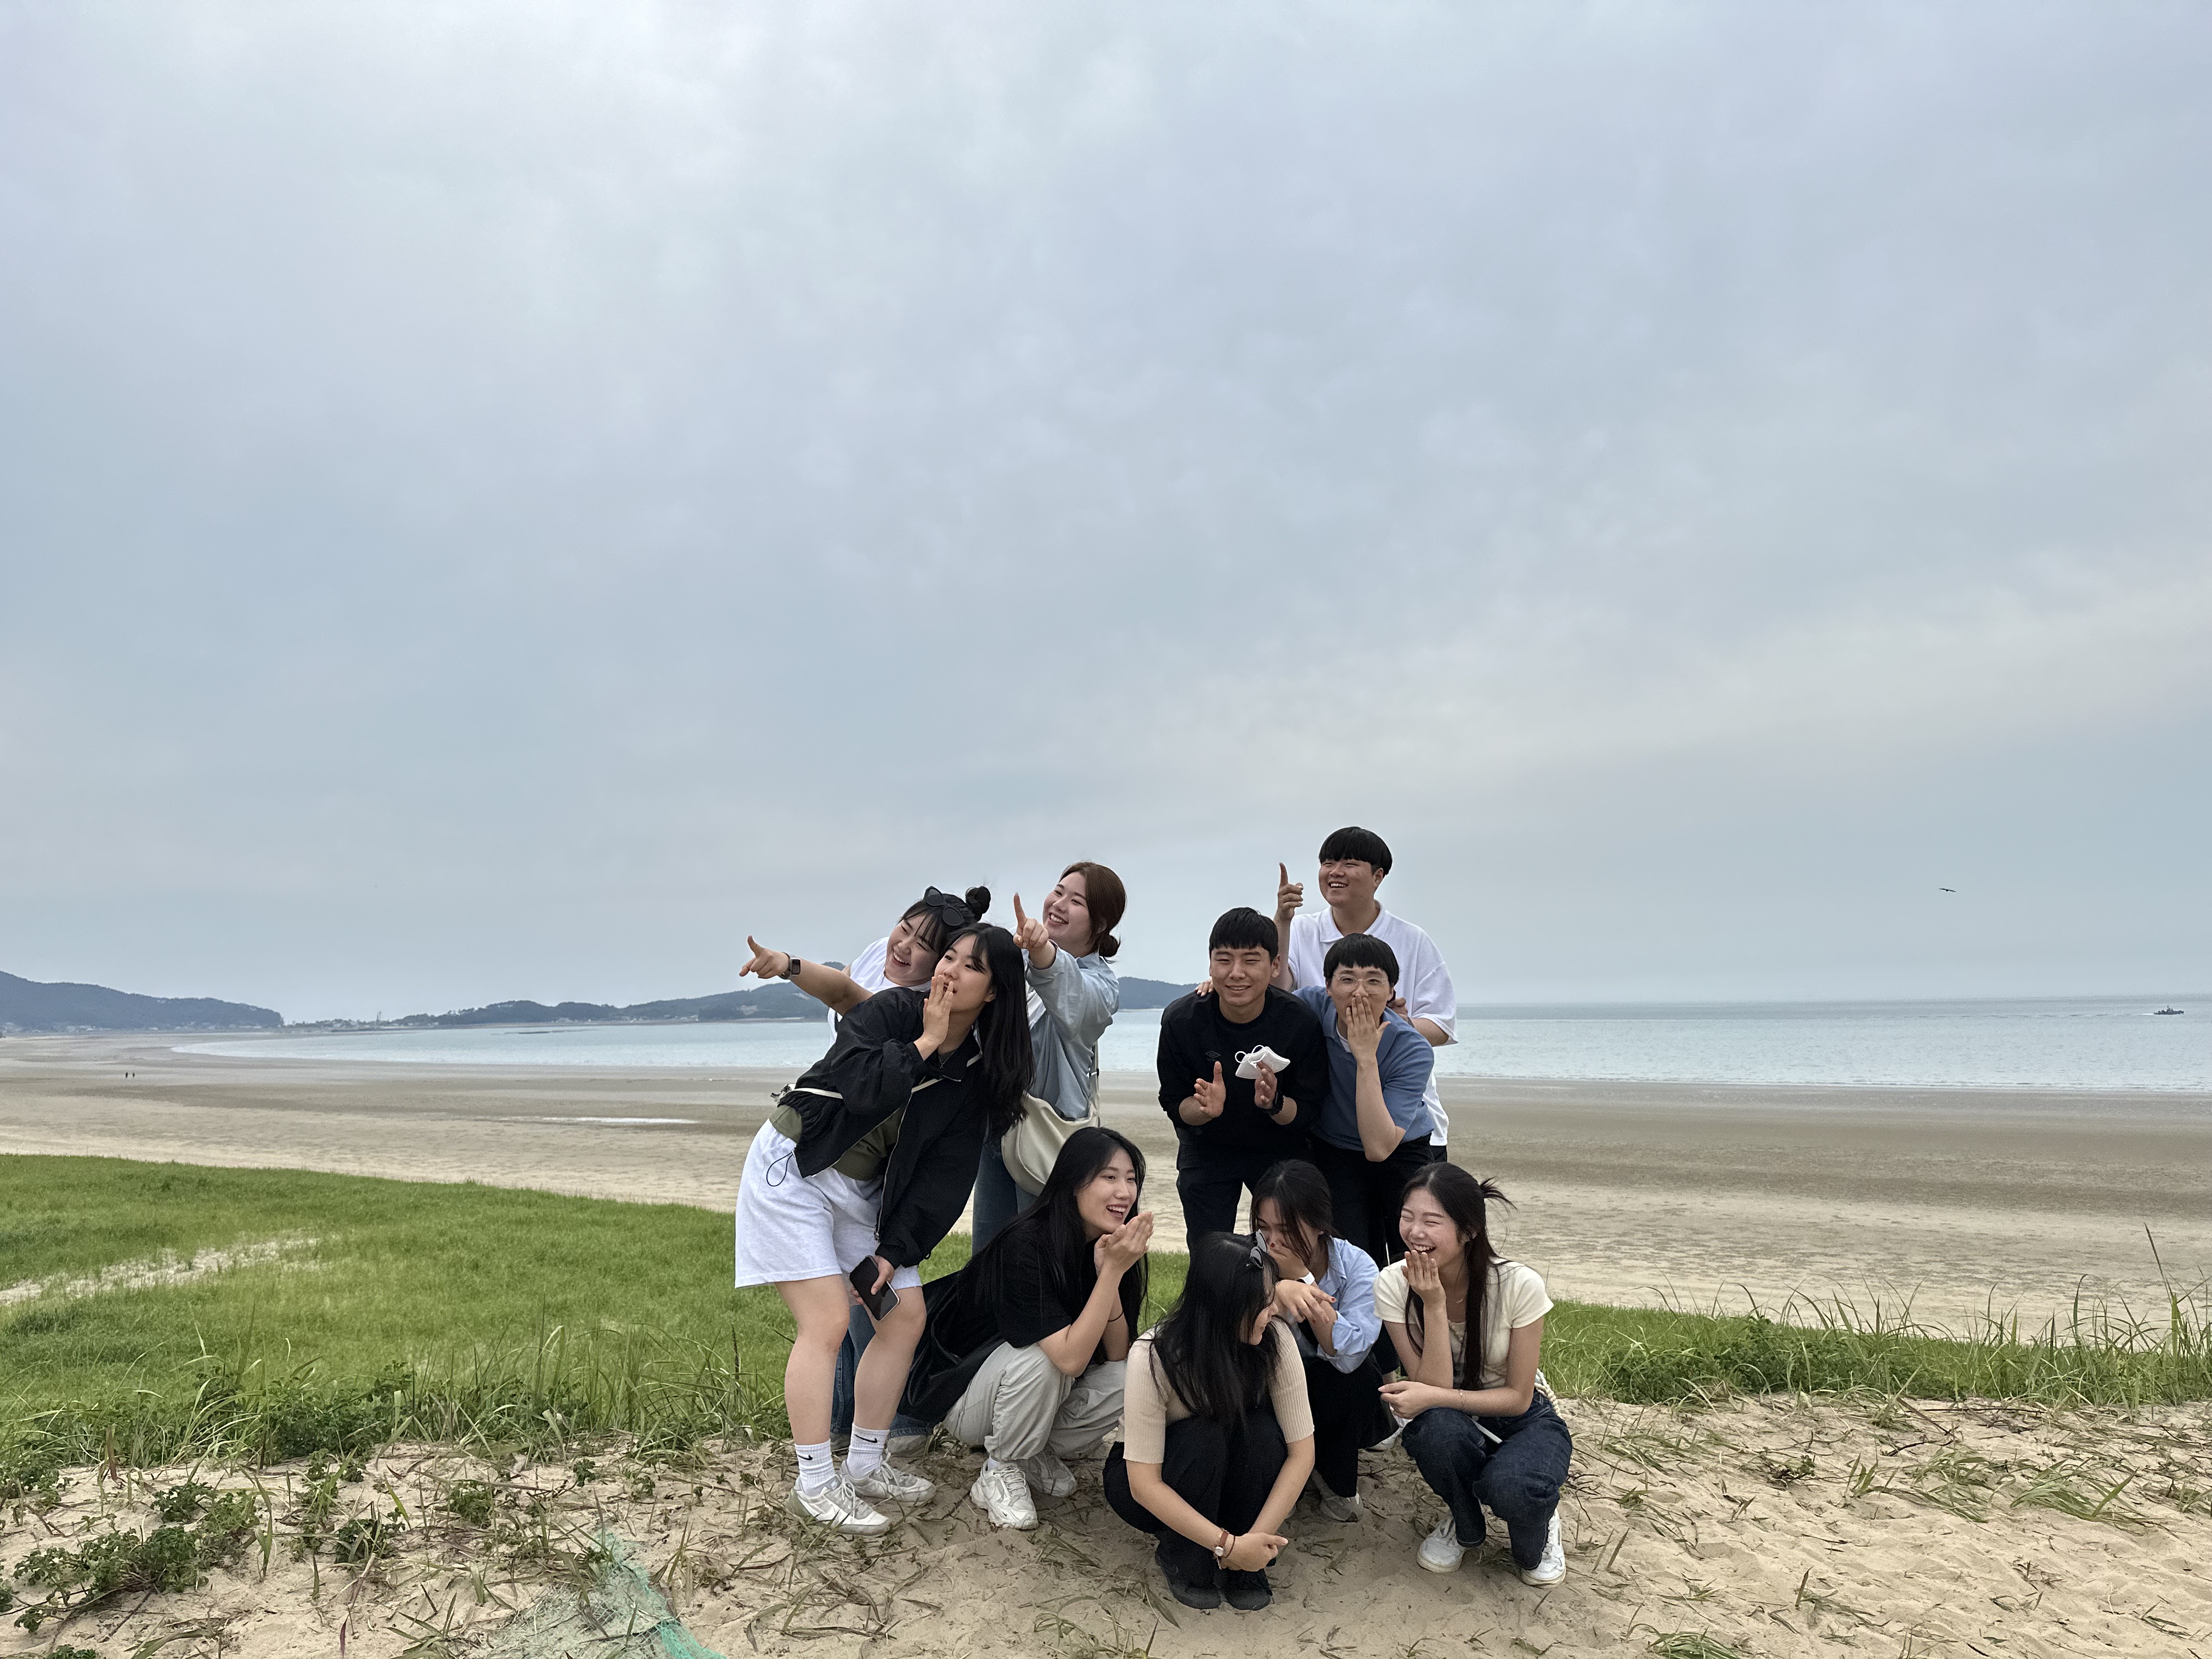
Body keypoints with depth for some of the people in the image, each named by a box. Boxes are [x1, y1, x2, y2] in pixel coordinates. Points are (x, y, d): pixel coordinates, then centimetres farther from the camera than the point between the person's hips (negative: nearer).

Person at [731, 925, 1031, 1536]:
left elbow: (946, 1173, -5)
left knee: (905, 1316, 4)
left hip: (865, 1191, 6)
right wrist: (925, 1043, -26)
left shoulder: (980, 1072, -5)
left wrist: (895, 1250, -10)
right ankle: (815, 1485, 3)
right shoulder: (890, 1010, -17)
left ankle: (864, 1466, 21)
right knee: (827, 1323, -12)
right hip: (794, 1170, -6)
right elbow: (861, 1089, -35)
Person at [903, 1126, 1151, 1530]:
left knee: (1128, 1379, -20)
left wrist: (1109, 1269, -27)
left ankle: (1040, 1450, 6)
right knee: (1045, 1353, -34)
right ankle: (1001, 1470, -9)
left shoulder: (1107, 1245, -9)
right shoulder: (1026, 1244, -29)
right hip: (961, 1401, -6)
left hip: (1042, 1392, 6)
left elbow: (1117, 1353, -14)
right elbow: (1070, 1358, -34)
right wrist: (1113, 1270, -36)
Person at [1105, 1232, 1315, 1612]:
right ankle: (1182, 1558, -7)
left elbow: (1302, 1451, -19)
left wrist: (1256, 1538, -28)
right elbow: (1143, 1484, -30)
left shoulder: (1275, 1340, -23)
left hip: (1225, 1476, 3)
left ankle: (1243, 1569, -7)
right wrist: (1228, 1544, -35)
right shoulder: (1152, 1357, -31)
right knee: (1203, 1437, -34)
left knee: (1262, 1429, -29)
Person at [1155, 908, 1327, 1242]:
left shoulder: (1300, 1021, -24)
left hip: (1281, 1149, 0)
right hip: (1206, 1149, 0)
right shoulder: (1181, 1019, -22)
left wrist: (1274, 1103, -37)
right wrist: (1206, 1109, -35)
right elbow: (1174, 1107, -14)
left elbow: (1310, 1114, -16)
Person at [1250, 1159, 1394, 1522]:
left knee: (1355, 1370, -33)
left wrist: (1302, 1278, -34)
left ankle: (1337, 1481, -5)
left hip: (1343, 1397, -1)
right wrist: (1281, 1290, -45)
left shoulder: (1358, 1267, -18)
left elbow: (1347, 1353, -31)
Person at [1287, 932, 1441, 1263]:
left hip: (1404, 1153, -1)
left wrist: (1366, 1058, -35)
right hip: (1335, 1156, 1)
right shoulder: (1313, 1006, -20)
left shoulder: (1413, 1050, -25)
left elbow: (1379, 1147, -32)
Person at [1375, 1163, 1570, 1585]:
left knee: (1511, 1488, -34)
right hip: (1451, 1423, 1)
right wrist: (1434, 1305, -34)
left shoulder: (1518, 1285, -24)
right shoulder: (1393, 1284, -19)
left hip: (1522, 1419, -1)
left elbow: (1519, 1397, -16)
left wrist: (1434, 1397, -31)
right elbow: (1433, 1388, -22)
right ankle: (1463, 1524, 0)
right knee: (1438, 1428, -35)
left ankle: (1536, 1534, 6)